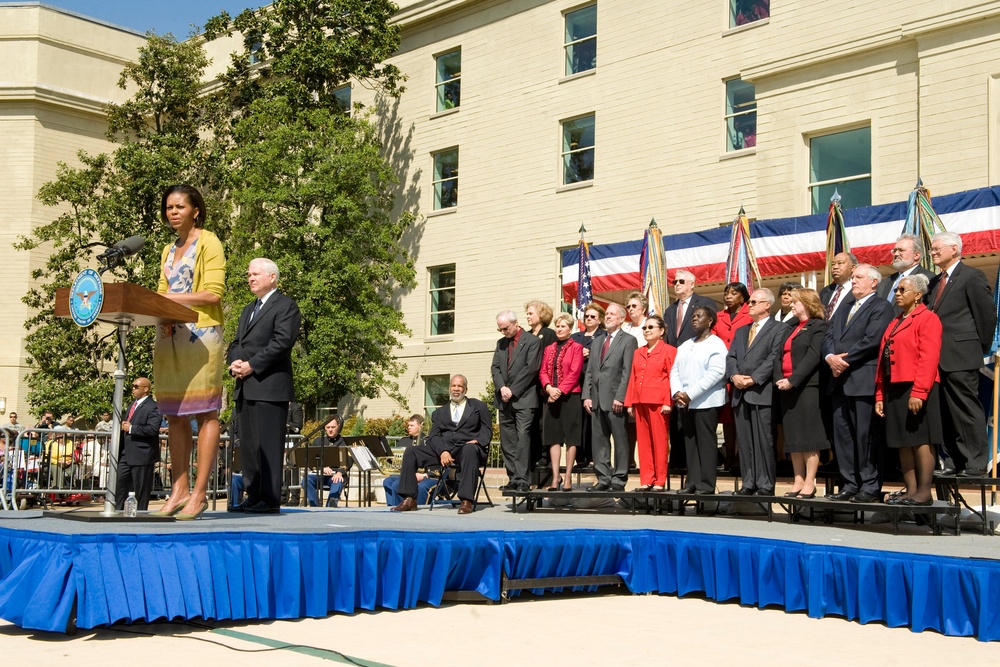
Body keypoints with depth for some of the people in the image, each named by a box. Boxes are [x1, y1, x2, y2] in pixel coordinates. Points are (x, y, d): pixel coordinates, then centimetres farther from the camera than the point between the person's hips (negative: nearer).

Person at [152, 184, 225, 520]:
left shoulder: (208, 243, 0)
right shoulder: (168, 251, 22)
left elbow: (213, 293, -10)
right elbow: (162, 294, 18)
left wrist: (173, 298, -13)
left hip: (201, 334, -7)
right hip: (170, 336, 7)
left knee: (205, 413, -7)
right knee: (174, 415, 4)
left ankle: (199, 492, -8)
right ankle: (179, 489, 6)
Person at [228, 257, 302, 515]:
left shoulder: (285, 306, -2)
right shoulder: (248, 310, 26)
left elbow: (282, 342, -14)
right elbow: (235, 343, 23)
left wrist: (252, 365, -15)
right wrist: (234, 362, 1)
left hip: (269, 387, -9)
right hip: (245, 388, 9)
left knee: (268, 445, -9)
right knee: (248, 446, 8)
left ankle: (270, 499, -8)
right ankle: (253, 496, 13)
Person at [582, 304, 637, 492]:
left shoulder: (628, 341, -1)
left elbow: (627, 372, -9)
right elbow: (590, 371, 16)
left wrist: (620, 397, -16)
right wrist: (586, 395, 6)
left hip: (615, 400, -7)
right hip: (597, 399, 7)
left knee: (620, 441, -2)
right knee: (598, 441, 7)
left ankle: (619, 480, 2)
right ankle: (603, 478, 12)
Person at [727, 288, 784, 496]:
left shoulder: (778, 330, 1)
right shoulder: (741, 331, 24)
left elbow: (774, 359, -10)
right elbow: (731, 357, 15)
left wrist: (753, 378, -15)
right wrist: (734, 375, -4)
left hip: (762, 393, -7)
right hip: (741, 394, 7)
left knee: (764, 441, -6)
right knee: (744, 441, 6)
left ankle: (765, 485, -3)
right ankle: (748, 483, 11)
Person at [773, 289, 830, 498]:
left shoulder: (818, 326, -3)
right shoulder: (790, 330, 22)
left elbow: (814, 356, -14)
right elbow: (779, 356, 15)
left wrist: (793, 380, -19)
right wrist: (779, 379, -3)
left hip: (807, 387, -8)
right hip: (786, 388, 8)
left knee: (809, 436, -6)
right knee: (793, 437, 7)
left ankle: (809, 483, -4)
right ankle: (798, 481, 11)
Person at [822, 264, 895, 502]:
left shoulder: (880, 307, -1)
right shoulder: (843, 311, 24)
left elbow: (871, 340, -13)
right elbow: (828, 338, 14)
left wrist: (844, 360, -12)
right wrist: (831, 357, -6)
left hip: (864, 381, -8)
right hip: (840, 381, 8)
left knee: (866, 436, -7)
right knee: (842, 435, 7)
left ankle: (870, 488, -2)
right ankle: (849, 485, 12)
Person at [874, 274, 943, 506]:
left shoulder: (927, 319, -5)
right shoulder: (894, 323, 21)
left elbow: (929, 359, -14)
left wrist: (918, 392, -21)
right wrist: (880, 395, 12)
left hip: (916, 391, -8)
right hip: (894, 390, 8)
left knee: (921, 440, -5)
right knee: (903, 443, 7)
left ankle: (924, 492, -2)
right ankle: (910, 490, 11)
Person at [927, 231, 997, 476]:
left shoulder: (971, 276, -5)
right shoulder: (935, 282, 18)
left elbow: (987, 313, -8)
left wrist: (981, 346, -3)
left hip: (960, 358, -8)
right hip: (938, 359, 8)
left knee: (967, 410, -5)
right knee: (946, 413, 10)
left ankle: (976, 464, -2)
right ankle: (953, 462, 15)